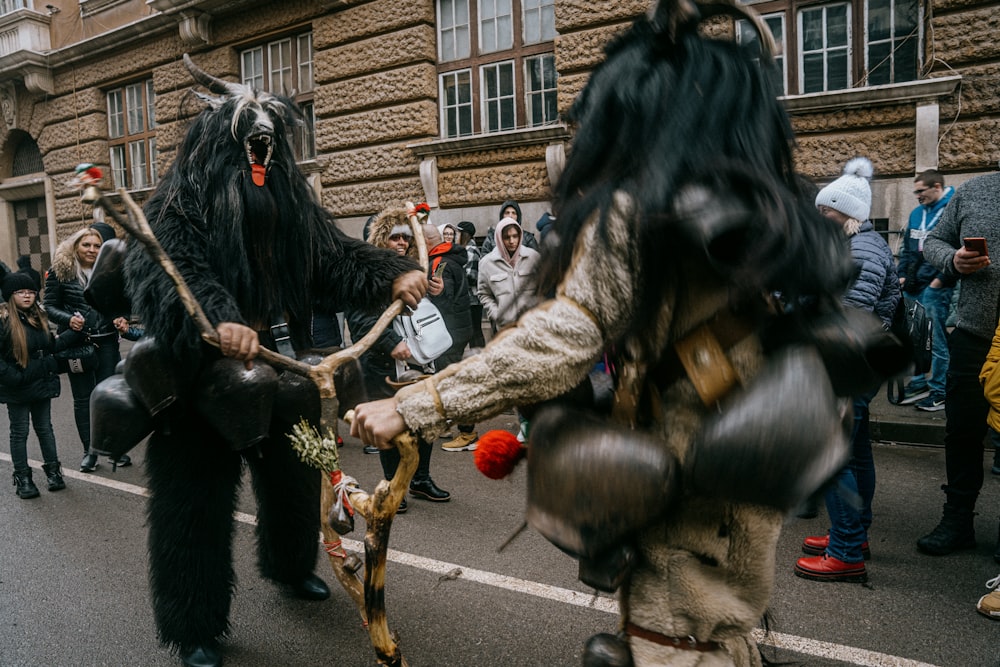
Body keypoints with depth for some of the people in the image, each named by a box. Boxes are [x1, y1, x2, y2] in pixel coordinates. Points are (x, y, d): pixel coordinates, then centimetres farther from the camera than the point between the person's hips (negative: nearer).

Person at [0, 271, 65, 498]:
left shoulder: (40, 316, 8)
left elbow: (50, 346, 19)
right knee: (20, 432, 6)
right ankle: (22, 477, 15)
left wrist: (51, 370, 10)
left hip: (42, 384, 5)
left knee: (45, 428, 13)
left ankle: (53, 470, 22)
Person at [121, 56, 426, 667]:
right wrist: (217, 321, -42)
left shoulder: (291, 199, 7)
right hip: (205, 372, -5)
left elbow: (335, 254, 0)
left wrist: (393, 275, -18)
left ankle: (292, 566, 48)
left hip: (283, 365, 6)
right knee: (199, 495, 3)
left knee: (294, 476, 21)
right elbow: (164, 267, -24)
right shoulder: (184, 199, -9)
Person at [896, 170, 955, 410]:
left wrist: (940, 280, -15)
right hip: (913, 288, 8)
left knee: (938, 341, -2)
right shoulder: (916, 213, 16)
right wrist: (902, 275, 11)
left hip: (936, 288, -7)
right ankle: (918, 384, 23)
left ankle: (940, 391, 6)